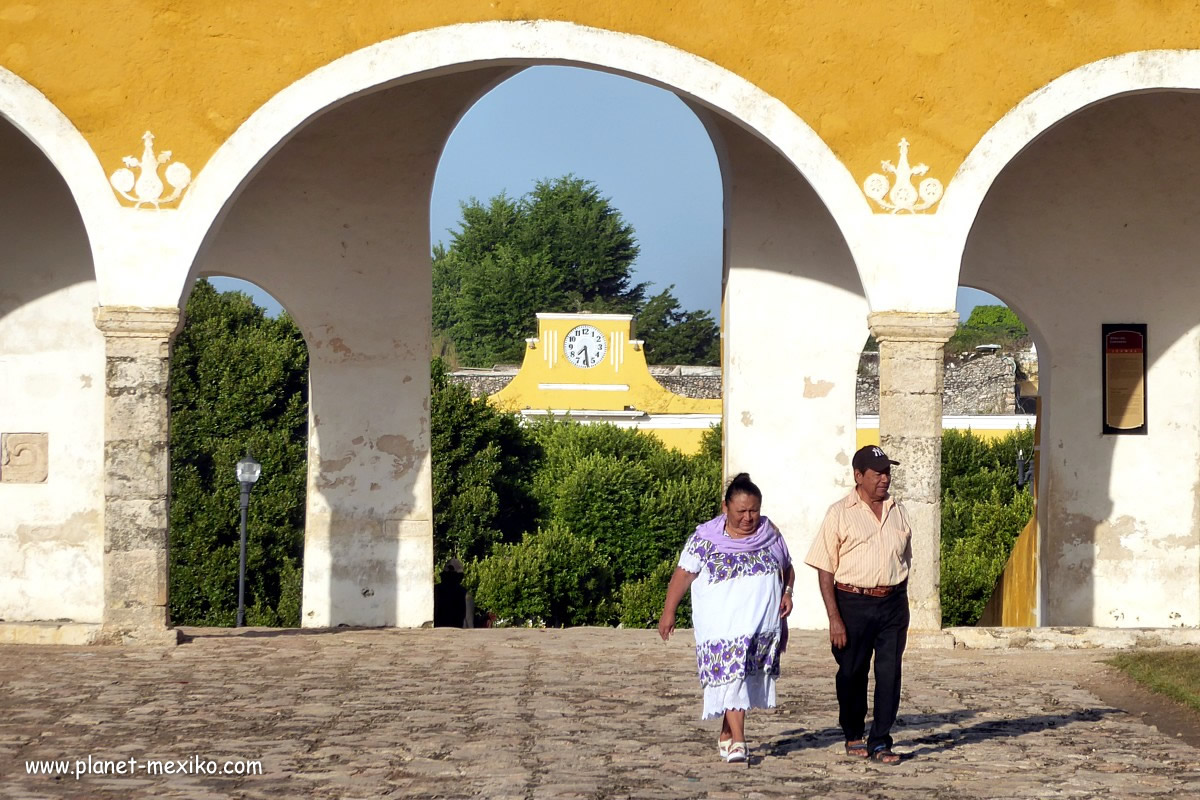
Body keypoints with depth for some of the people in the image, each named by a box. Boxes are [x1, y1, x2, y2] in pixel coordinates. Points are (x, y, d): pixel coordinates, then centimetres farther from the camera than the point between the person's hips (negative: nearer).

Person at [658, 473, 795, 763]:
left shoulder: (771, 534, 7)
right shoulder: (706, 538, -4)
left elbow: (787, 569, 19)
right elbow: (683, 574, -1)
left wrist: (786, 593, 0)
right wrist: (668, 612, -4)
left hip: (763, 627, 4)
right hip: (722, 627, -4)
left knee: (748, 681, 7)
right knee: (730, 676, -14)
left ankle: (726, 734, 22)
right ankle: (738, 741, -14)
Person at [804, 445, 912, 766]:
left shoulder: (898, 511, 11)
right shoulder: (840, 513, -3)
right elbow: (825, 570, -5)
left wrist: (901, 608, 15)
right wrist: (834, 618, -11)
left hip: (892, 603, 3)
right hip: (854, 603, -3)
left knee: (890, 673, -3)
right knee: (852, 673, 6)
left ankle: (880, 742, 2)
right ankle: (853, 736, 23)